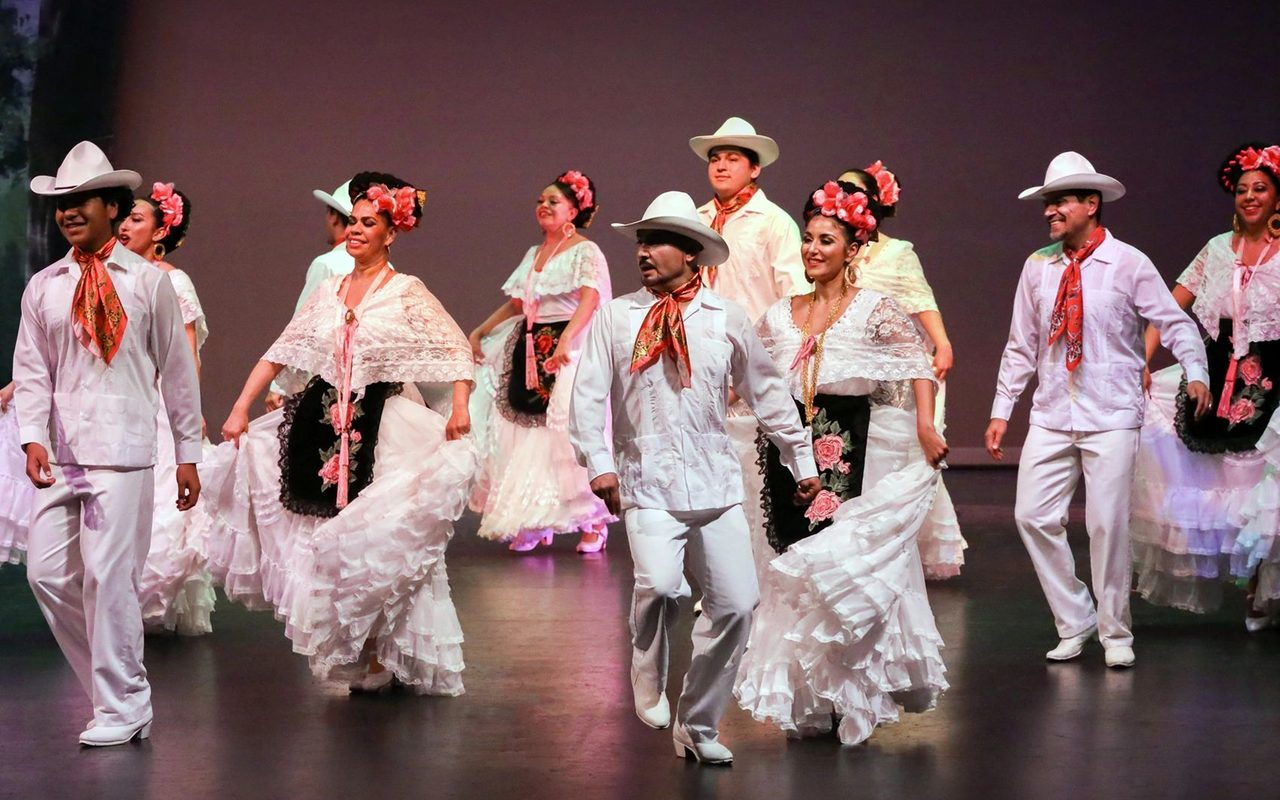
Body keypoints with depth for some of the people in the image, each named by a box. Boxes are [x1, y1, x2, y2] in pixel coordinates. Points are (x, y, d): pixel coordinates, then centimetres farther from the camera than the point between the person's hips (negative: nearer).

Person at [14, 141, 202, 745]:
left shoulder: (148, 282, 3)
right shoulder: (42, 287, 11)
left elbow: (177, 371, 6)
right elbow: (31, 371, 11)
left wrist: (187, 453, 6)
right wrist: (33, 438, -5)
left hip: (123, 451, -4)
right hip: (60, 452, 4)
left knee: (107, 575, -8)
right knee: (47, 572, 1)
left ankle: (121, 708, 5)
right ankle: (118, 688, 17)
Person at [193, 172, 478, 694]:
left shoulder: (407, 293, -2)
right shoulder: (328, 292, 11)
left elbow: (457, 350, -9)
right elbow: (280, 355, 10)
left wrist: (459, 407, -25)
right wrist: (240, 410, 3)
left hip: (386, 432, -5)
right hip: (327, 428, 5)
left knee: (381, 543, -9)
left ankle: (384, 655, 8)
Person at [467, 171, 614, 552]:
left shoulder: (585, 251, -5)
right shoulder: (533, 254, 17)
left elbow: (590, 299, -20)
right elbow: (515, 304, 24)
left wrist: (566, 339, -35)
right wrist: (479, 332, 18)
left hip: (570, 350, -7)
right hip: (529, 351, 7)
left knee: (569, 431, -11)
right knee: (527, 431, 2)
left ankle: (594, 523, -5)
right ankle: (533, 523, 8)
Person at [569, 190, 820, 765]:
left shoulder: (726, 318, 7)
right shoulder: (616, 317, 3)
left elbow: (766, 393, 15)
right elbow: (589, 395, 0)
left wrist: (802, 460, 17)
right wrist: (599, 463, -13)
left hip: (716, 483, 3)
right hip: (648, 485, -2)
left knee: (736, 603, -3)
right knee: (660, 585, -26)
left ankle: (698, 725, 16)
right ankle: (649, 685, 5)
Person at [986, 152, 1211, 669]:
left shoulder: (1129, 264, -3)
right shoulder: (1037, 268, 7)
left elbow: (1175, 323, -1)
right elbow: (1022, 345, 12)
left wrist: (1196, 373, -18)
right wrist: (1001, 409, 11)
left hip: (1111, 417, -4)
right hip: (1051, 416, 4)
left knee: (1107, 524, -5)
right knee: (1033, 516, -1)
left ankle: (1115, 634, 13)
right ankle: (1074, 623, 16)